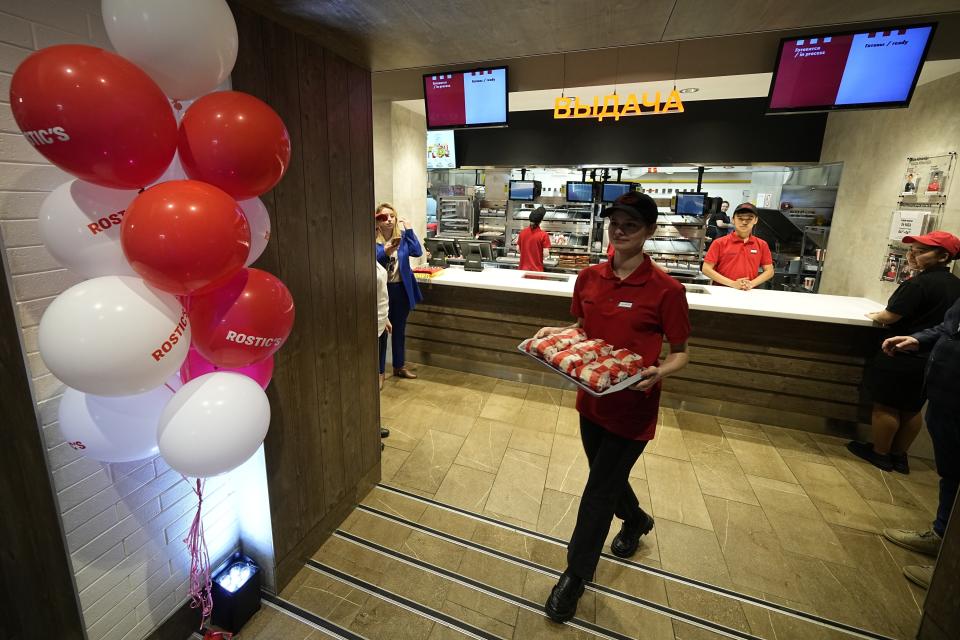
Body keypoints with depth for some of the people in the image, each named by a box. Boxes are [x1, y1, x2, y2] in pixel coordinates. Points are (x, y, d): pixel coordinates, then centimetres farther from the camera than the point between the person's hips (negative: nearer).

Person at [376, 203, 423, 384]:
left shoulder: (402, 236, 2)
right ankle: (379, 371, 20)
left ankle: (399, 366, 33)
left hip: (401, 289, 4)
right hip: (382, 290, -4)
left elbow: (417, 252, -10)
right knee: (381, 332, 6)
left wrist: (408, 229, -14)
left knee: (399, 330, 17)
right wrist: (385, 252, -37)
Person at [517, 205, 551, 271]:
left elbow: (518, 249, 5)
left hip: (523, 268, 4)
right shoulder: (543, 235, -14)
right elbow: (545, 254, -16)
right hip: (536, 269, -4)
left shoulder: (522, 232, -1)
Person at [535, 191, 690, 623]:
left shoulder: (665, 290, -16)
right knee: (608, 477, 25)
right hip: (592, 400, 6)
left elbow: (680, 353, -9)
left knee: (599, 491, 6)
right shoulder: (589, 278, -1)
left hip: (632, 407, -5)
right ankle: (636, 521, 58)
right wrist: (555, 334, -6)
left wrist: (658, 372, -29)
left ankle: (576, 575, 30)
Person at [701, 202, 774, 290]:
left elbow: (769, 271, 12)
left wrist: (752, 283, -6)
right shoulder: (719, 243, 0)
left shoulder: (762, 245, 9)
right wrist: (733, 284, -11)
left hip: (748, 292, 2)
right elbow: (706, 269, -6)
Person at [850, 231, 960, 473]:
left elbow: (890, 317, -17)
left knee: (886, 407, 6)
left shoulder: (918, 284, -19)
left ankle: (880, 453, 18)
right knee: (912, 409, 17)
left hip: (902, 357, -8)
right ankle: (899, 456, 28)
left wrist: (875, 316, 4)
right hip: (930, 359, 8)